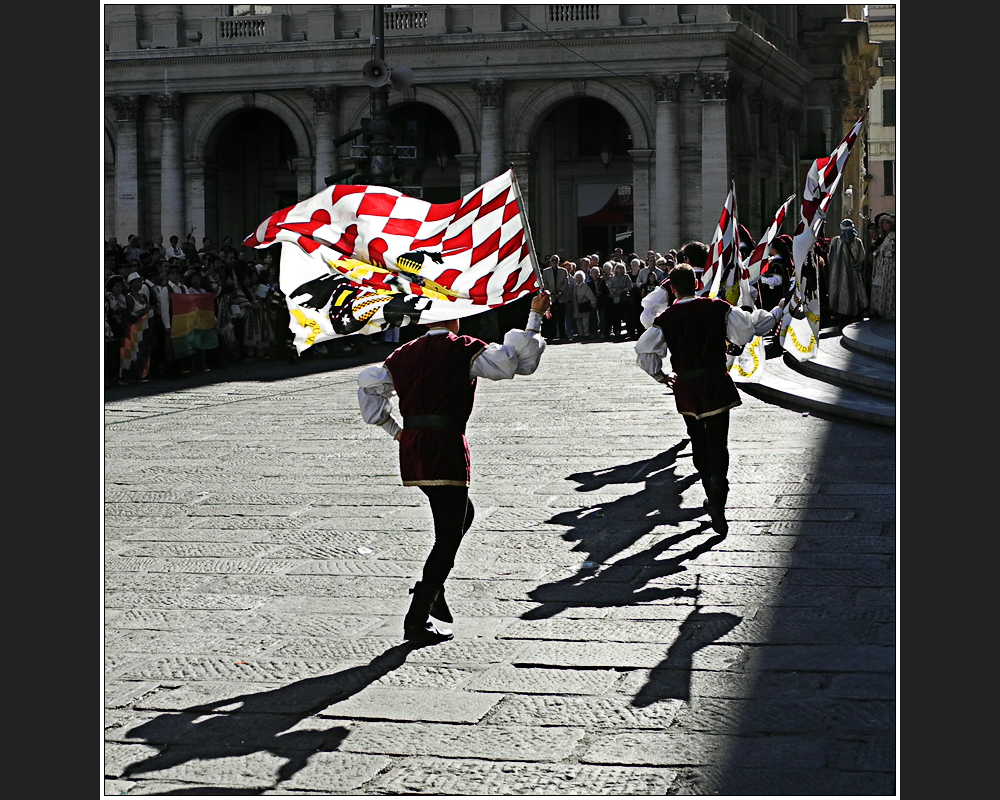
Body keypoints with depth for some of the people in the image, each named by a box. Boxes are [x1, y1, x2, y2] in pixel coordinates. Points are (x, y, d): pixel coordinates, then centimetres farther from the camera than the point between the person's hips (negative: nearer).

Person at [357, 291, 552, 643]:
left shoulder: (405, 354, 14)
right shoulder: (463, 350, -4)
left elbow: (368, 383, 21)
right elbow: (519, 361, -6)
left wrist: (393, 429, 20)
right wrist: (535, 316, 2)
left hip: (411, 447, 7)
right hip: (446, 447, -7)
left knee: (462, 514, 26)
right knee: (449, 536, 1)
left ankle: (431, 589, 21)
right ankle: (417, 620, -2)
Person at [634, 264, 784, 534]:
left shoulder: (666, 318, -5)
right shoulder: (717, 308, -5)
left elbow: (644, 350, -7)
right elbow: (751, 325, 0)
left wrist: (661, 376, 9)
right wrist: (777, 311, 18)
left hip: (685, 388, 1)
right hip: (716, 383, -1)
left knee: (699, 443, 17)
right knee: (717, 444, -4)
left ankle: (712, 497, 27)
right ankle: (717, 500, -21)